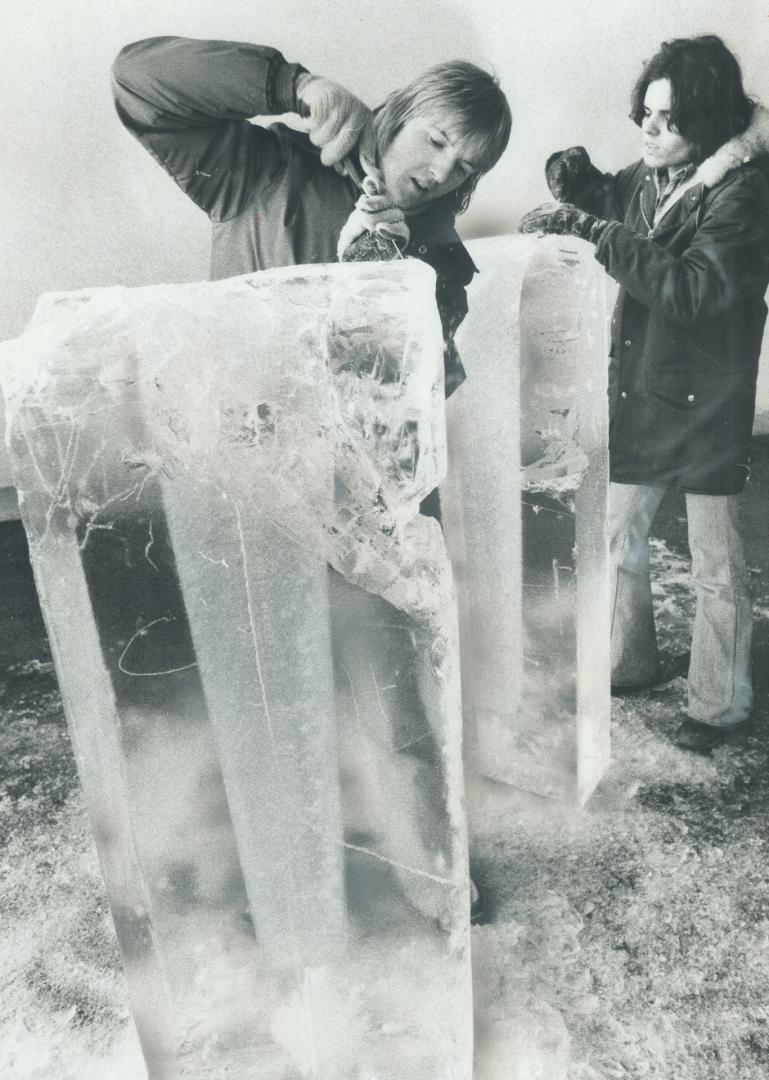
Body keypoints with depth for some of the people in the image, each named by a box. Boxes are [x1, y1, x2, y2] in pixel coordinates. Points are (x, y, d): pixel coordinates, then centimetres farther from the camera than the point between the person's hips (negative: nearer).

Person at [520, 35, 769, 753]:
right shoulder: (648, 178, 5)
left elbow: (688, 289, -26)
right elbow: (603, 194, 24)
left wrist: (590, 229, -25)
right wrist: (572, 176, 1)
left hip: (705, 410, -6)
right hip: (635, 396, 7)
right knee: (616, 539, 15)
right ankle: (627, 664, 37)